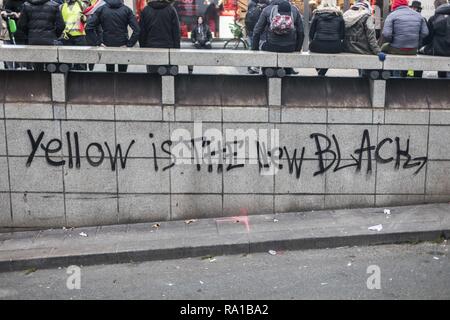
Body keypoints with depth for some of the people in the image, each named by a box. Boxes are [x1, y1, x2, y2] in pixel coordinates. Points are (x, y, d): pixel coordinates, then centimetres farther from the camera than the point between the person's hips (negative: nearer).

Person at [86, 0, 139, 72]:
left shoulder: (101, 9, -2)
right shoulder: (126, 9, -5)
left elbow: (88, 28, -9)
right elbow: (137, 30, -15)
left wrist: (98, 42, -7)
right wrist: (129, 44, -10)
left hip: (107, 46, 1)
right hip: (123, 47, -1)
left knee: (110, 70, 14)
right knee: (122, 71, 10)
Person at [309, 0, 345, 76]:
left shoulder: (317, 14, 5)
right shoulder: (339, 15, 7)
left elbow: (311, 32, 6)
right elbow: (343, 34, 6)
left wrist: (311, 41, 23)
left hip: (318, 47, 0)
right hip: (335, 48, 0)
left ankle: (319, 71, 27)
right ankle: (322, 72, 26)